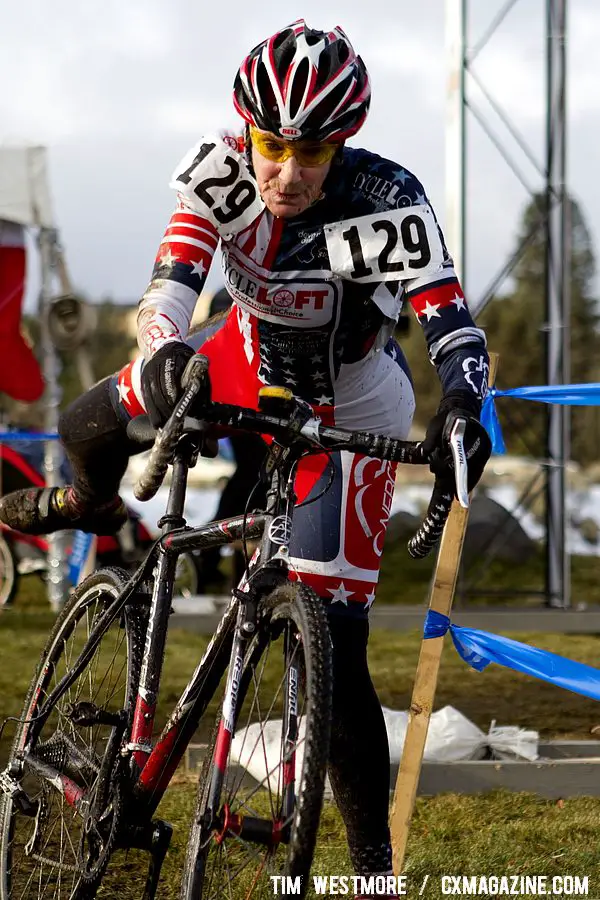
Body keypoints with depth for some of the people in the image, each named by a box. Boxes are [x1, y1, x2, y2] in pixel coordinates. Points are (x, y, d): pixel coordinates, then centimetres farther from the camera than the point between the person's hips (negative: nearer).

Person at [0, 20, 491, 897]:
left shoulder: (385, 203, -35)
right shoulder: (221, 168, -24)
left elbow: (447, 314, -45)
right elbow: (173, 281, -35)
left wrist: (463, 401, -66)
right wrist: (164, 353, -57)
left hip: (347, 414, -4)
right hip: (254, 361, 4)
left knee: (334, 650, -13)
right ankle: (90, 503, 45)